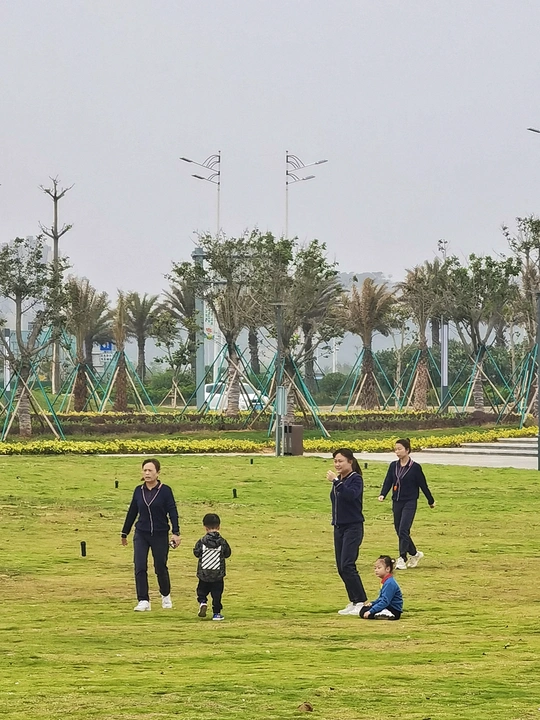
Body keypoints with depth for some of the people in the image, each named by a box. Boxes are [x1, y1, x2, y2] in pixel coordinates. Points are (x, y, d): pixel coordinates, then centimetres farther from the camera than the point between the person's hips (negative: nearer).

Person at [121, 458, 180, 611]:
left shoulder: (165, 491, -6)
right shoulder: (138, 491, 4)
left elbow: (173, 512, -7)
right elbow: (132, 512, 13)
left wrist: (176, 533, -17)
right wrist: (124, 533, 18)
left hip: (160, 535, -3)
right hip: (141, 534, 3)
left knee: (160, 567, 7)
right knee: (139, 567, -9)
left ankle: (166, 596, 32)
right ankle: (143, 601, -3)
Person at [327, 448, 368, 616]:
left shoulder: (356, 479, -10)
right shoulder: (339, 480, 11)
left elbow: (351, 495, -29)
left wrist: (336, 481, -30)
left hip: (353, 527, -8)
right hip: (339, 527, 8)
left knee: (347, 566, -15)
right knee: (341, 567, 7)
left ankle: (360, 602, -10)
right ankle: (353, 602, 15)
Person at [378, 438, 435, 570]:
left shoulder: (415, 467, -6)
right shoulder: (393, 466, 6)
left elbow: (423, 485, 1)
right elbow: (388, 481, 4)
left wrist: (431, 501, 10)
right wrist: (382, 494, -15)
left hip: (410, 503, -5)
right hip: (396, 502, 5)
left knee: (403, 530, -14)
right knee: (399, 530, 9)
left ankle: (402, 559, -9)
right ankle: (415, 554, 28)